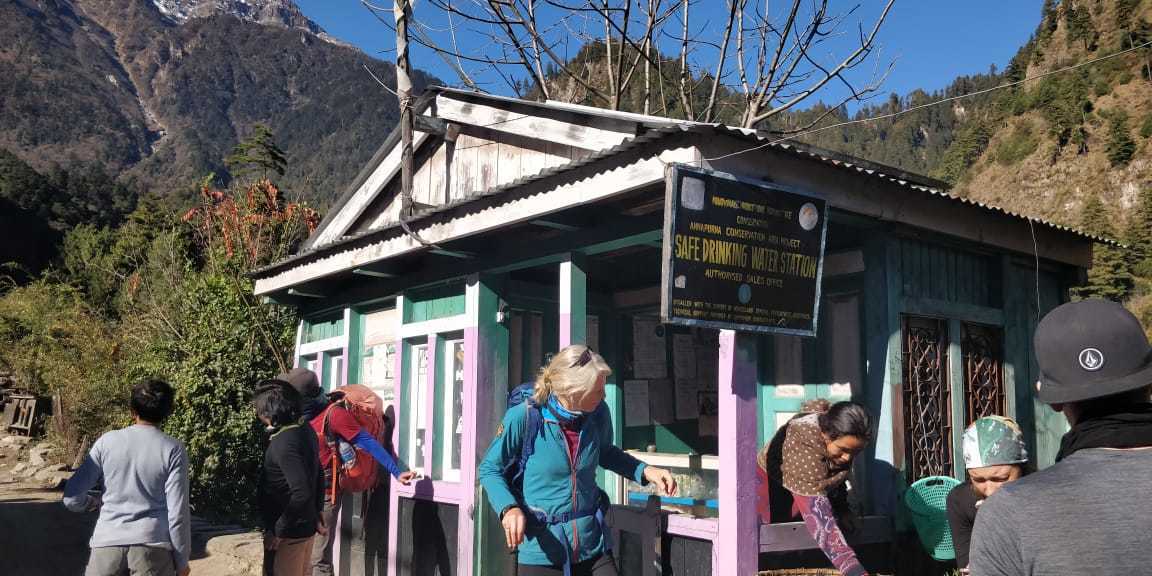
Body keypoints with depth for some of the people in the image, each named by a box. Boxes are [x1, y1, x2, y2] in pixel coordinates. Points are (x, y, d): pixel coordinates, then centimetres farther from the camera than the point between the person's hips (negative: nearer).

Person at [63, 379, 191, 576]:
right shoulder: (173, 450, -1)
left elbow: (72, 498, 5)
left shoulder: (106, 442, 4)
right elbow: (177, 513, -4)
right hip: (152, 544, -2)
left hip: (107, 543, 2)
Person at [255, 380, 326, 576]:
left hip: (289, 533, -9)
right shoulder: (305, 431, 4)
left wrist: (277, 530, -22)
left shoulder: (283, 443, -24)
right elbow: (318, 478, 14)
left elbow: (302, 493, -31)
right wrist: (317, 515, 19)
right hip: (305, 527, 9)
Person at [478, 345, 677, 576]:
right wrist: (509, 508, -21)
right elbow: (489, 470, -4)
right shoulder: (523, 417, -17)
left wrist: (645, 471, 3)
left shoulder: (598, 414, -4)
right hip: (543, 552, -3)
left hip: (593, 549, 4)